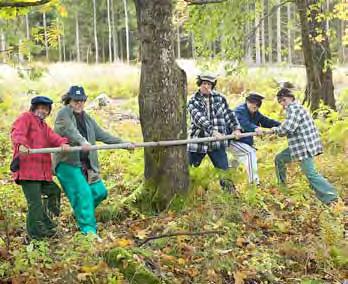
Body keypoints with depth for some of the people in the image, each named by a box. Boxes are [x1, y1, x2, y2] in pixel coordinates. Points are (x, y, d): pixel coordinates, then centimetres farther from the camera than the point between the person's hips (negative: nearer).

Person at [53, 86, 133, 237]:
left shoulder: (87, 118, 19)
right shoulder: (63, 114, -3)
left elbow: (102, 135, 18)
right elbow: (69, 129, -23)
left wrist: (123, 143, 13)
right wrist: (82, 141, -40)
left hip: (86, 164, 7)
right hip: (68, 163, -7)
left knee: (100, 192, 7)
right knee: (82, 193, -15)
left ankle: (81, 214, 30)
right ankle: (89, 229, -11)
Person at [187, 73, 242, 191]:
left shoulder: (219, 98, 7)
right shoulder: (193, 101, -3)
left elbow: (228, 114, 9)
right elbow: (199, 118, -18)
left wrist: (236, 128, -8)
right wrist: (213, 131, -31)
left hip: (217, 143, 1)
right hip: (197, 142, -1)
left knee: (224, 170, 3)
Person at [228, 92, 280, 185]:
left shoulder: (255, 114, 7)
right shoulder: (240, 110, -21)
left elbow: (267, 121, 3)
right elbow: (244, 123, -40)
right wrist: (255, 128, -57)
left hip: (245, 141, 10)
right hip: (232, 140, -10)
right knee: (250, 152, -24)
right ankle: (254, 182, -26)